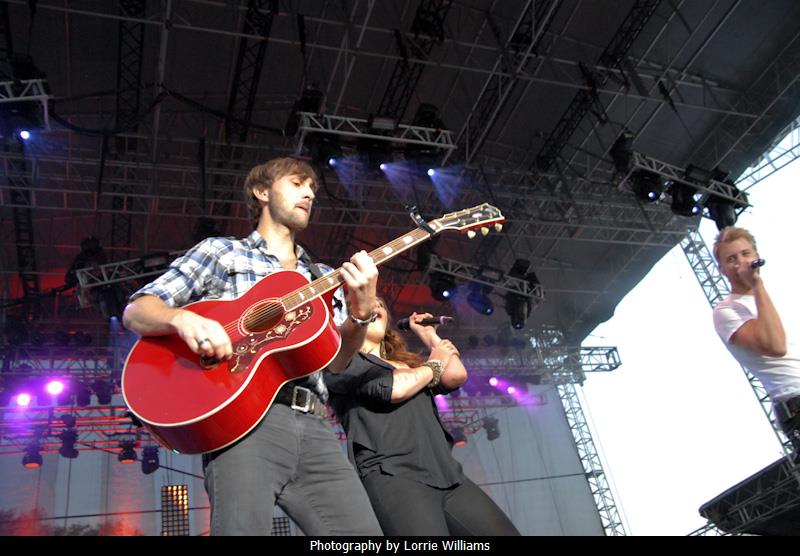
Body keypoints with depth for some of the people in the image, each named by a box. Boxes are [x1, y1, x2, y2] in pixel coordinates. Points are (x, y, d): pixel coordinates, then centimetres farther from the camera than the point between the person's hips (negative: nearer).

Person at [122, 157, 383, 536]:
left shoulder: (324, 278, 25)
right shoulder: (220, 251, 14)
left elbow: (336, 360, 13)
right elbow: (136, 311, 6)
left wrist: (361, 312, -7)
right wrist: (181, 317, -17)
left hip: (313, 425, 4)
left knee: (363, 530, -8)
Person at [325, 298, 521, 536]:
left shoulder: (408, 362, 29)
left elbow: (456, 375, 11)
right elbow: (392, 388, -8)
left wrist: (428, 334, 24)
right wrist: (435, 362, 9)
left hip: (447, 474, 7)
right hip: (392, 475, -6)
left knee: (504, 532, -5)